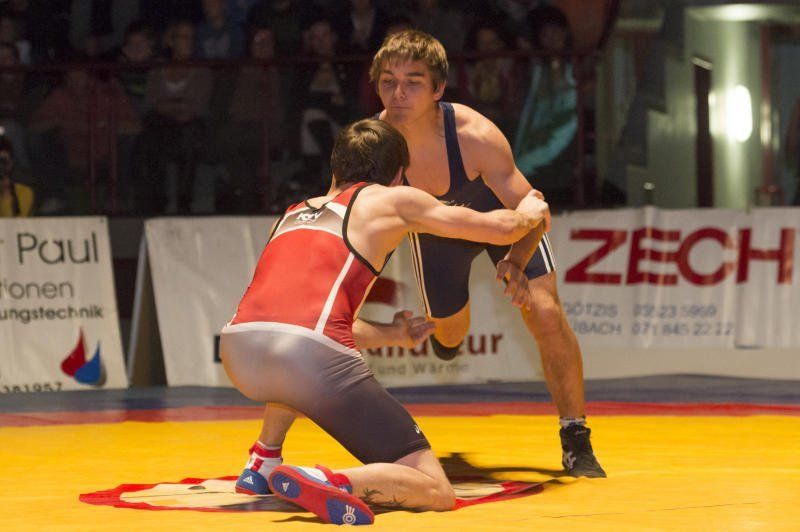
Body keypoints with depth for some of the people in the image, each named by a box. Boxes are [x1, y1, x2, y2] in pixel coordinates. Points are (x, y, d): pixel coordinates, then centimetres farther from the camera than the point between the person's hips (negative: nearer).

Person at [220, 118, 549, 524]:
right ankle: (325, 482, -27)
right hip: (313, 354, -6)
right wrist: (529, 213, 50)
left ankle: (262, 464, 30)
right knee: (436, 492, -1)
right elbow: (500, 228, 27)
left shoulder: (293, 213, 33)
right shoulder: (394, 201, 19)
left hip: (238, 353, 6)